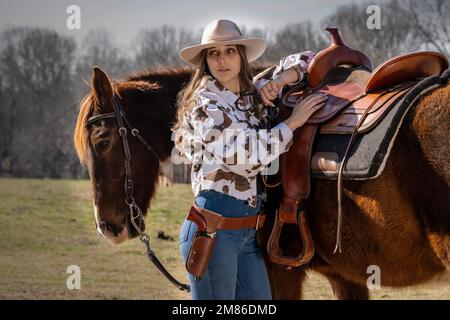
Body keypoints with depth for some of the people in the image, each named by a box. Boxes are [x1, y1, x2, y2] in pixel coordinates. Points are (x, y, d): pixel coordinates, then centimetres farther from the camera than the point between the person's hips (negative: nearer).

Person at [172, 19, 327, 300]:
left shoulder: (255, 93, 14)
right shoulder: (205, 103, -5)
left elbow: (305, 61, 23)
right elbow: (243, 154, -17)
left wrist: (280, 81, 2)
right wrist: (293, 122, -9)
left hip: (249, 229, 7)